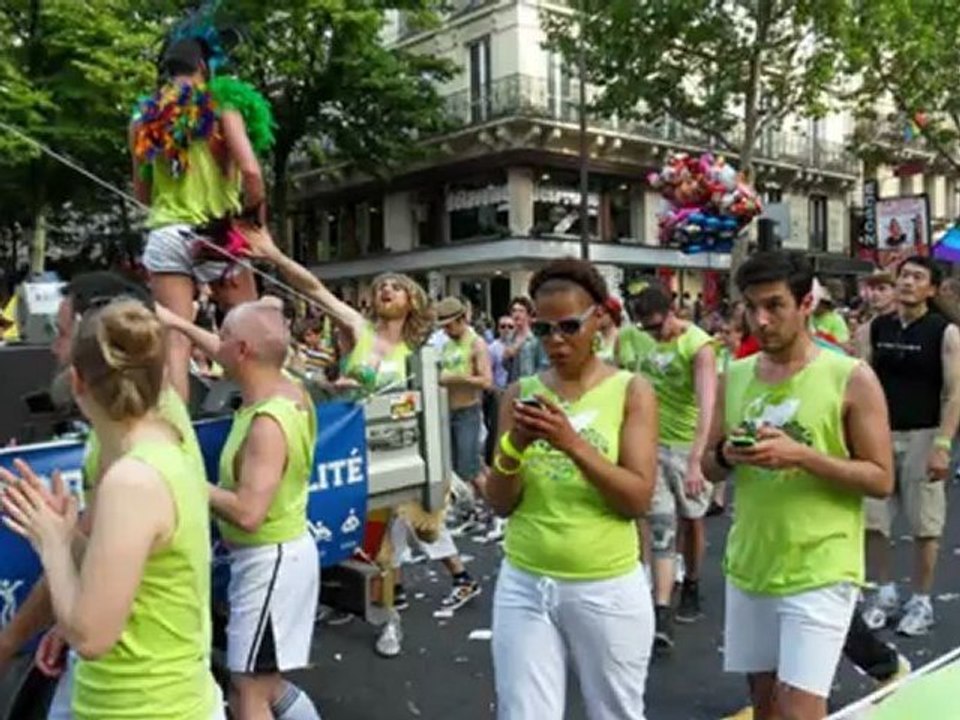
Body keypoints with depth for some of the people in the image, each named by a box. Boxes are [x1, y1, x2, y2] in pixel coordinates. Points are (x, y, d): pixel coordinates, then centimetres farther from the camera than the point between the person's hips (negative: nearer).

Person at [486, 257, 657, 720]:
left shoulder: (631, 391, -5)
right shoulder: (520, 394, 3)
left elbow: (638, 500, -13)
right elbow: (500, 504, 1)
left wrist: (573, 443, -25)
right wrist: (514, 447, -18)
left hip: (608, 589, -2)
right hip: (524, 587, 2)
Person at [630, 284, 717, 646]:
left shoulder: (699, 346, -17)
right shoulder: (645, 339, 0)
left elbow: (706, 405, -27)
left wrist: (695, 462, -36)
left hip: (687, 444, -3)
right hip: (651, 442, 3)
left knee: (691, 520, 14)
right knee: (661, 525, -3)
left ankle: (691, 588, 35)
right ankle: (662, 613, -3)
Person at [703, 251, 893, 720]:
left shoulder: (852, 378, -9)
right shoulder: (734, 377, 4)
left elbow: (881, 479, -9)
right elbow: (710, 468, 10)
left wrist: (801, 456, -22)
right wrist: (726, 455, -13)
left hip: (819, 571, -5)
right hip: (750, 565, 5)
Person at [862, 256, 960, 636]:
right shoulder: (876, 328, 5)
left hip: (922, 437, -4)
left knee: (924, 524, 4)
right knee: (870, 520, 5)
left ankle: (920, 602, 19)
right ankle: (885, 593, 22)